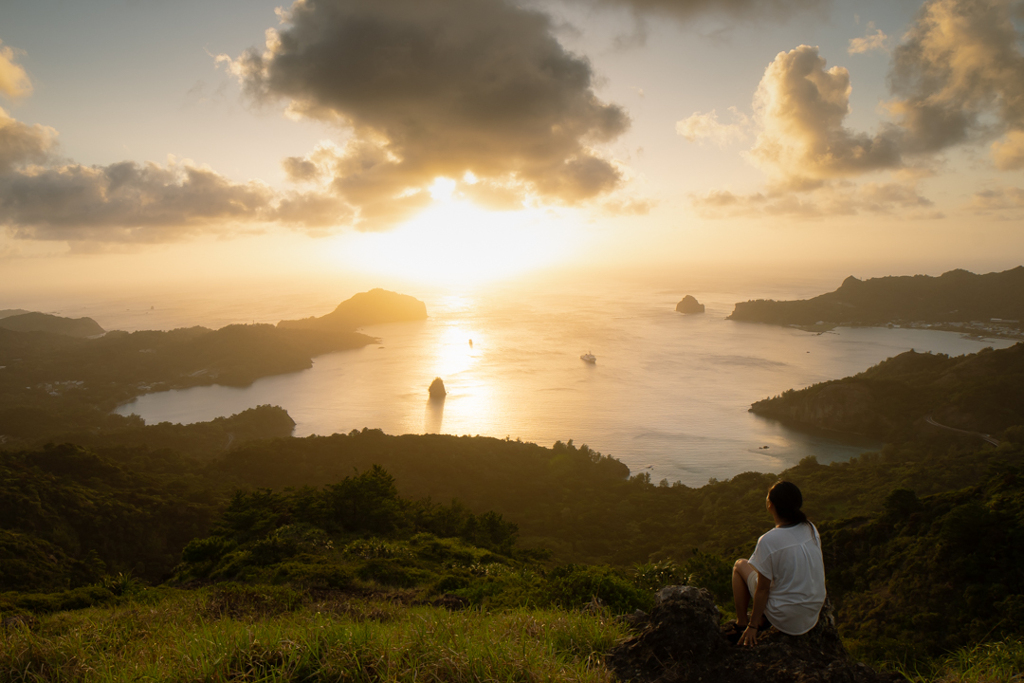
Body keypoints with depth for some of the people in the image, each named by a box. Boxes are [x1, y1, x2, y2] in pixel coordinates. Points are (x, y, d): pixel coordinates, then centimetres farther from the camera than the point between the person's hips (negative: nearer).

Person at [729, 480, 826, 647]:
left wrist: (752, 626, -4)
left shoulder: (768, 541, -24)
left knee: (740, 565, 12)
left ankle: (742, 624, 18)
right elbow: (820, 567, 9)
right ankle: (763, 619, 25)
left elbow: (763, 589, -17)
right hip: (814, 610, 6)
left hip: (785, 618, -6)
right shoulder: (811, 528, -5)